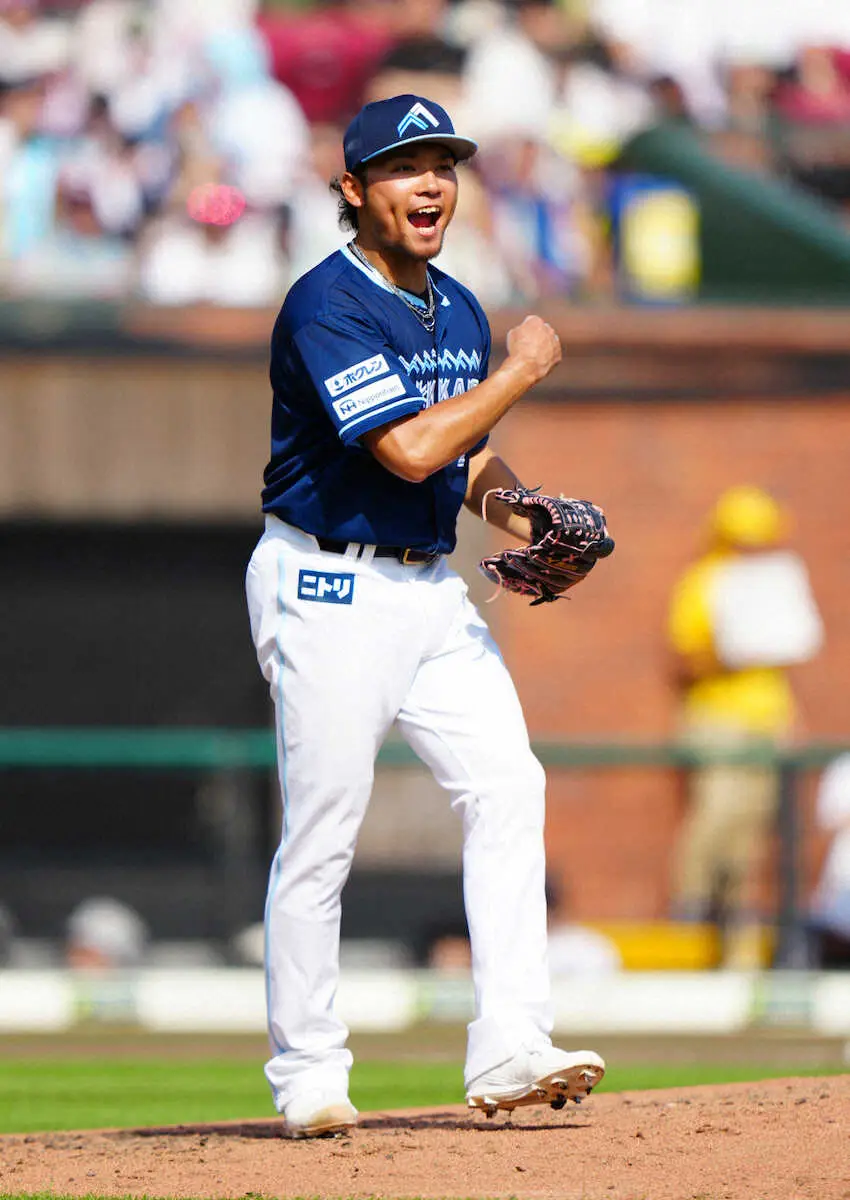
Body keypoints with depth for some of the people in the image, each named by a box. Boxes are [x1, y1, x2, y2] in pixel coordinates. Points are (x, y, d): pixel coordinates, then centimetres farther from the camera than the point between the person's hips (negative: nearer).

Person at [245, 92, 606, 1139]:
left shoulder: (460, 312, 12)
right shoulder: (327, 306, -15)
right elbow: (410, 448, -25)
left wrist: (527, 521, 2)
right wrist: (522, 370, -13)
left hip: (431, 590, 8)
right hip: (328, 588, -8)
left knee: (508, 785, -6)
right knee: (322, 831, -4)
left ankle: (509, 1051, -8)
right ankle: (307, 1074, 8)